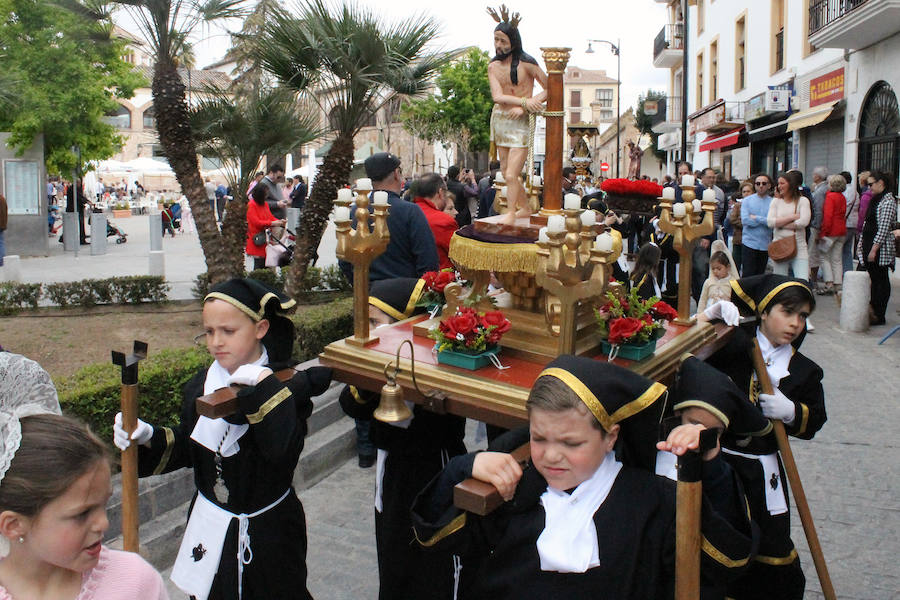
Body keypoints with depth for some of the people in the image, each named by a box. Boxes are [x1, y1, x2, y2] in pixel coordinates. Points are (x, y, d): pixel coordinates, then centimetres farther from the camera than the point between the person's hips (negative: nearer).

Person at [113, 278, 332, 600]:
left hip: (267, 532, -4)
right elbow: (185, 448, 8)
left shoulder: (287, 384, -16)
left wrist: (265, 384, -33)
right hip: (210, 529, 4)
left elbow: (284, 449, -32)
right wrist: (149, 438, -10)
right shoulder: (201, 384, -1)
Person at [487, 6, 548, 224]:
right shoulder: (493, 66, 5)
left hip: (520, 123, -6)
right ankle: (525, 208, 27)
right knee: (506, 171, 12)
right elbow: (497, 97, -8)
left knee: (511, 174, -11)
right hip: (499, 118, 6)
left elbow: (549, 90, -6)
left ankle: (511, 214, 2)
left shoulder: (526, 63, -8)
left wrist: (523, 107, -16)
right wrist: (524, 100, -21)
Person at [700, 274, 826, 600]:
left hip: (761, 472, 2)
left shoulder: (805, 371, 4)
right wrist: (712, 314, -21)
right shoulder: (733, 345, -6)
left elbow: (813, 423, 7)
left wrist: (791, 411, -13)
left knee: (773, 548, 8)